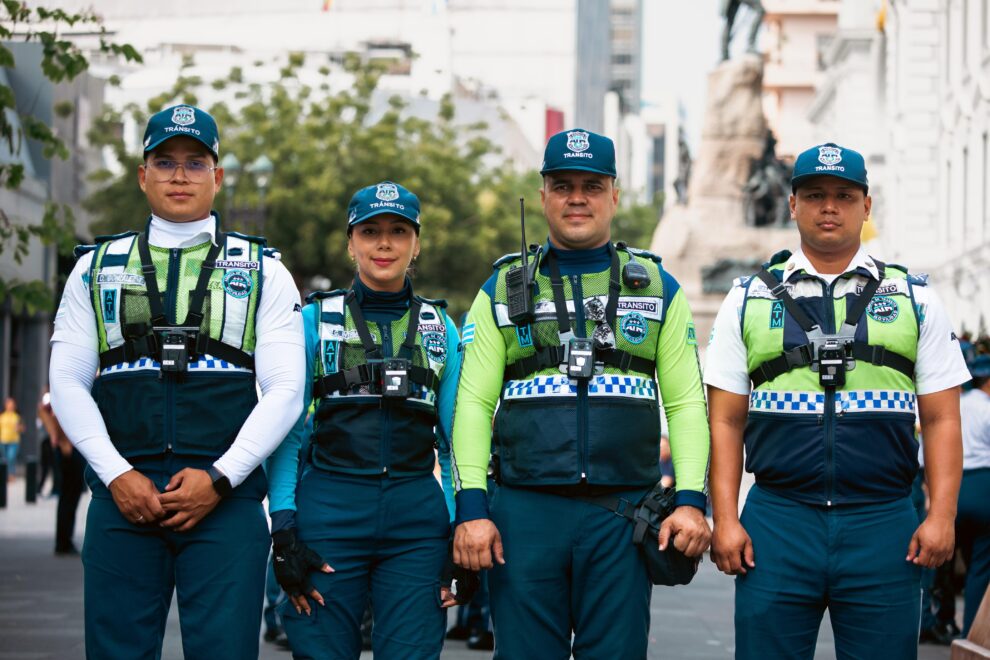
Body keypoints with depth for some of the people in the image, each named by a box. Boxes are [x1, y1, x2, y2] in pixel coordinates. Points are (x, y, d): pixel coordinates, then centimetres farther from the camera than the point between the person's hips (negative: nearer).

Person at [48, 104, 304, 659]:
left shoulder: (262, 273, 10)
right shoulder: (97, 269, 15)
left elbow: (284, 390, 2)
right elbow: (67, 381, 8)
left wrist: (218, 479, -9)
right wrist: (117, 475, -5)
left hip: (225, 496, -1)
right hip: (123, 494, 2)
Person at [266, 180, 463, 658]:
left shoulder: (440, 328, 12)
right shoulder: (314, 321, 6)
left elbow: (455, 440, 13)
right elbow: (286, 433, 3)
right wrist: (283, 532, -7)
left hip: (417, 519, 2)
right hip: (330, 509, -2)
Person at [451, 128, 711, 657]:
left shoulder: (658, 289, 12)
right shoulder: (503, 291, 11)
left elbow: (686, 404, 7)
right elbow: (474, 405, 5)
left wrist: (691, 500, -6)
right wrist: (471, 508, -6)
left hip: (623, 515, 0)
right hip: (525, 511, 0)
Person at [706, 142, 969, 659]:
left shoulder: (914, 300, 11)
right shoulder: (748, 301, 10)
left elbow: (941, 420, 7)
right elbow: (726, 421, 8)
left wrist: (941, 517, -4)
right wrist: (724, 520, -2)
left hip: (883, 524, 0)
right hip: (776, 519, 0)